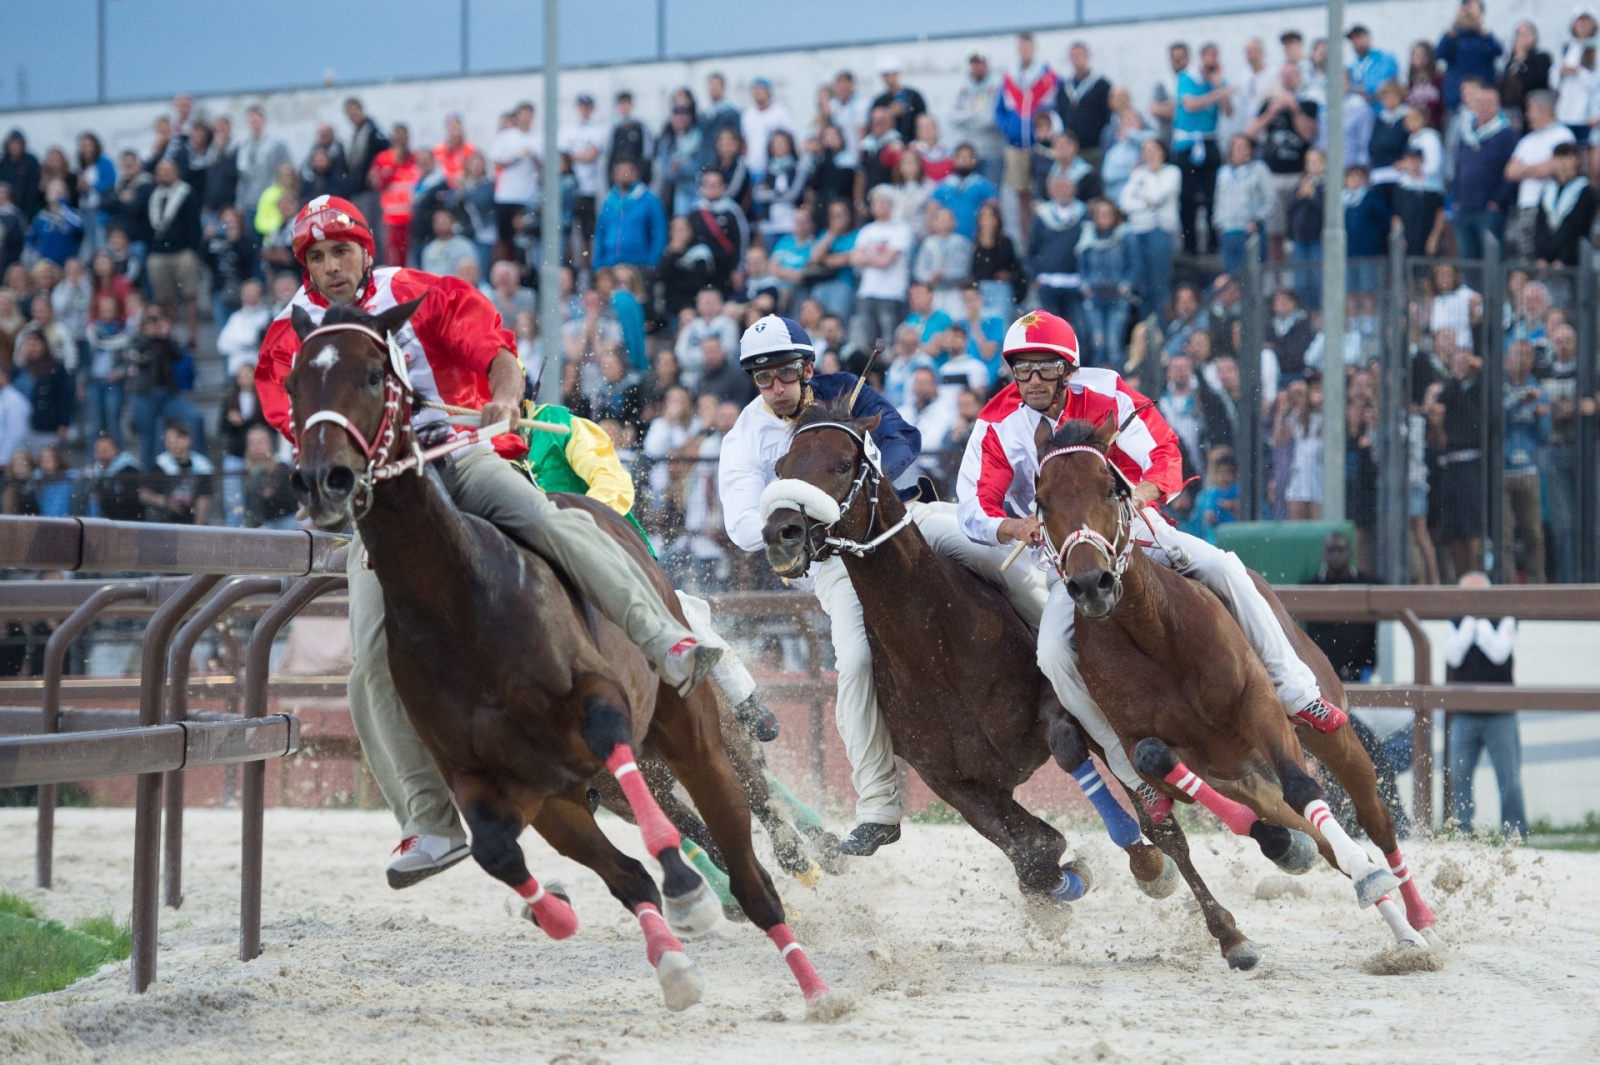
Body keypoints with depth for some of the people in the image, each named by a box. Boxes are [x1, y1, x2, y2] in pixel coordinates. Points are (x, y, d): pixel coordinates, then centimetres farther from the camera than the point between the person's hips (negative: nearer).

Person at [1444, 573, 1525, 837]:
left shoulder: (1504, 621, 3)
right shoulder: (1457, 625, 11)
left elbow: (1499, 653, -13)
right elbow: (1454, 656, -6)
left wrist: (1481, 624, -9)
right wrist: (1469, 622, -7)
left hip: (1499, 715, -3)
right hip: (1464, 715, 3)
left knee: (1508, 776, -5)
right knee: (1459, 775, -1)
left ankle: (1515, 831, 0)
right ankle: (1462, 830, 6)